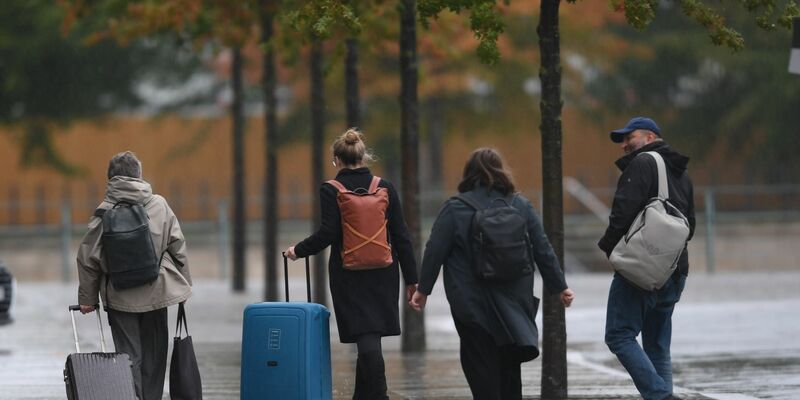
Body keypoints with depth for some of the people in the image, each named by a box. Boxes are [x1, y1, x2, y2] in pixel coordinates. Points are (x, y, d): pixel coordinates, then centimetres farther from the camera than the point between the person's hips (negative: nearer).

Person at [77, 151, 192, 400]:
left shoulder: (104, 213, -6)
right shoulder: (159, 205, -1)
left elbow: (88, 258, -4)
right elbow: (178, 247, 2)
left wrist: (87, 297, 5)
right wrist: (184, 285, 13)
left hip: (120, 296, -1)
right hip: (156, 292, 1)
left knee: (129, 355, 3)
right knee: (154, 354, 13)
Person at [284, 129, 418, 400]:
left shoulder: (331, 191, -7)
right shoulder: (385, 188, 2)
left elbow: (327, 234, -14)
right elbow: (401, 237, 1)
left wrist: (299, 251, 2)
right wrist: (412, 279, 5)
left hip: (348, 275, -3)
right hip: (383, 274, 3)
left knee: (367, 339, -4)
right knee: (371, 338, 15)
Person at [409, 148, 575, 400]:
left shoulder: (455, 208, -6)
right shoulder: (521, 207, 3)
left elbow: (434, 252, -5)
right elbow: (543, 251, 7)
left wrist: (423, 289, 4)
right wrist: (559, 287, 16)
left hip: (472, 302, -3)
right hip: (514, 302, 3)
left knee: (480, 367, 1)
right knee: (509, 367, 15)